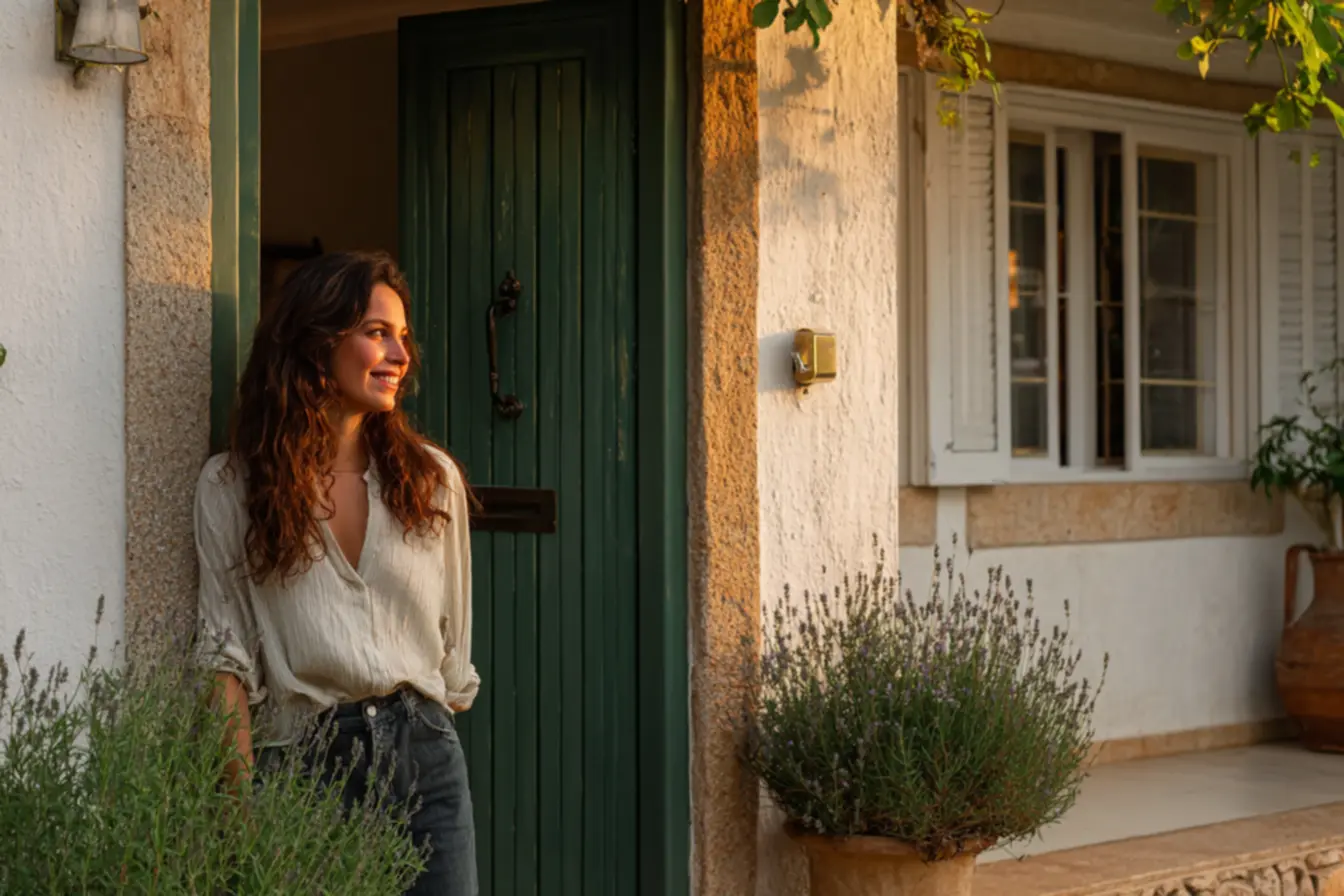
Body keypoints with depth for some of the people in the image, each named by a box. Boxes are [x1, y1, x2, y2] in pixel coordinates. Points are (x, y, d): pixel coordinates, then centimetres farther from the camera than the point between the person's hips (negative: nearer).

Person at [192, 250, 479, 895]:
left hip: (425, 761, 2)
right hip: (301, 765, -2)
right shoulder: (231, 485, 0)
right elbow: (226, 659, -4)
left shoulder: (432, 478, 6)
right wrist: (246, 802, -10)